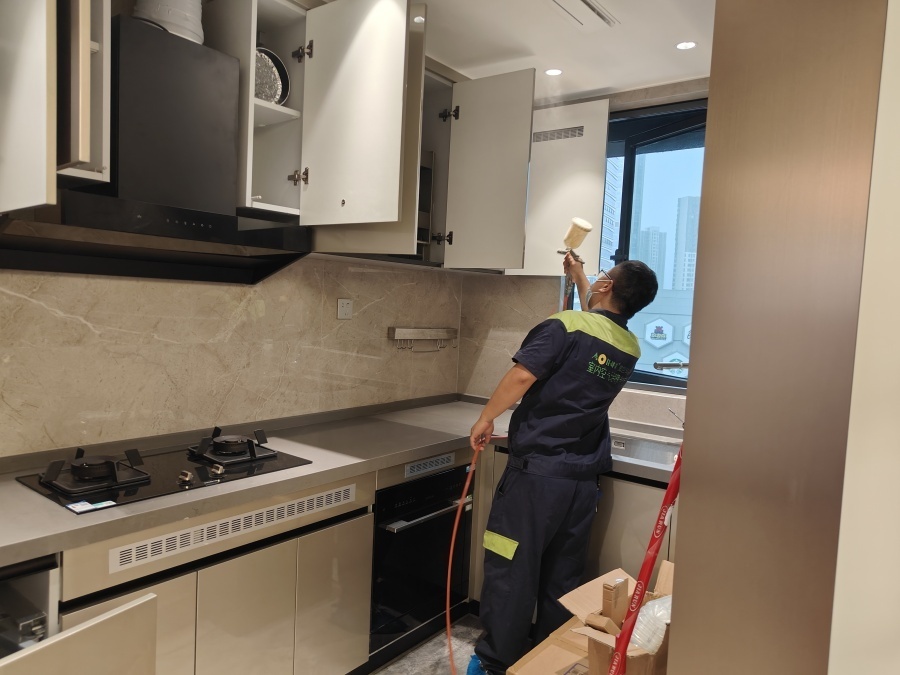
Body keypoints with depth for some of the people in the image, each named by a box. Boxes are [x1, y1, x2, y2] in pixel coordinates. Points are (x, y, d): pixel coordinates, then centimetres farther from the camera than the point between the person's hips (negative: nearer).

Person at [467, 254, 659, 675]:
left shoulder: (566, 326, -11)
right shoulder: (630, 348, 10)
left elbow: (522, 376, -20)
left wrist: (486, 418, -6)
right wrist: (578, 277, 43)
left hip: (537, 471, -6)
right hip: (584, 480, 6)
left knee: (511, 569, 6)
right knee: (563, 576, 17)